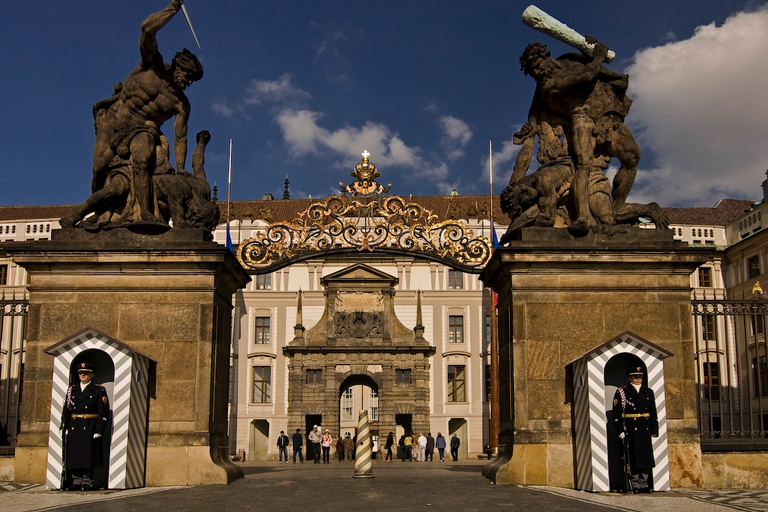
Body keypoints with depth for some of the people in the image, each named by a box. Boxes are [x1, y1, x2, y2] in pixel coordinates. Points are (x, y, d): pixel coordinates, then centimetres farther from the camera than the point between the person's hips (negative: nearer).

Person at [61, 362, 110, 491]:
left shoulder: (99, 390, 2)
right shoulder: (72, 390, 14)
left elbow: (104, 413, -4)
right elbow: (66, 410, 14)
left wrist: (98, 431, -11)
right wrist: (65, 427, 4)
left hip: (89, 429, -4)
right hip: (73, 429, 4)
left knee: (88, 455, -3)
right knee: (73, 455, 3)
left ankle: (87, 481, 4)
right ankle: (76, 480, 11)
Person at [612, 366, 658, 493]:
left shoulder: (649, 392, 13)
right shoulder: (622, 392, 0)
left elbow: (653, 413, 12)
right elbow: (617, 413, -4)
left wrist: (654, 430, 6)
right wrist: (620, 430, -11)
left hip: (645, 429, 4)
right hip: (631, 430, -4)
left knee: (646, 456, 4)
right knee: (633, 457, -2)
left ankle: (643, 484, 12)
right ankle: (634, 484, 5)